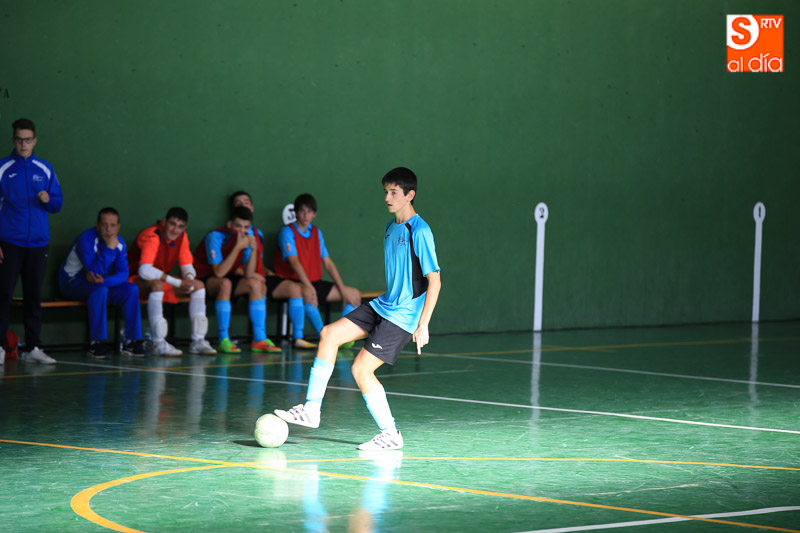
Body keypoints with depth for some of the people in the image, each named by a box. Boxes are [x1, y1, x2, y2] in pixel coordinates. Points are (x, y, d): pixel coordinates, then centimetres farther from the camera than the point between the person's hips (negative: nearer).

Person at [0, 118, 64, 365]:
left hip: (37, 243, 3)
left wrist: (49, 199, -11)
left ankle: (33, 347, 11)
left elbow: (58, 203, 13)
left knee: (34, 296, 6)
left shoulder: (45, 169, 8)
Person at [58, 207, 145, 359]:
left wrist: (104, 280, -29)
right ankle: (96, 343, -35)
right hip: (72, 283, -6)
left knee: (132, 289, -14)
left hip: (99, 285, 7)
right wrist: (109, 248, -34)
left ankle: (132, 341, -13)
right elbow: (95, 271, -31)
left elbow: (123, 274, -10)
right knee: (99, 289, -37)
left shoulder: (119, 242, -1)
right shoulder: (87, 239, -22)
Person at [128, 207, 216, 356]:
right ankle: (159, 344, -40)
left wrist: (188, 279, -24)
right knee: (157, 285, -39)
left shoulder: (182, 237, 0)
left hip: (162, 281, 8)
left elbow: (187, 266, 3)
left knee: (199, 285, -4)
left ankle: (198, 341, -8)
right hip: (138, 282, -8)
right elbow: (144, 270, -37)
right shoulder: (152, 236, -25)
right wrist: (178, 283, -35)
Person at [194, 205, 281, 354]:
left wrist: (254, 249, -23)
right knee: (225, 283, -36)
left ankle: (259, 339, -14)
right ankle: (224, 340, -33)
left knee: (257, 284, -14)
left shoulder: (247, 238, -4)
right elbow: (219, 272, -32)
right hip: (204, 279, -7)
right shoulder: (215, 237, -23)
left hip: (226, 278, 7)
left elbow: (248, 274, -11)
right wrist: (238, 247, -33)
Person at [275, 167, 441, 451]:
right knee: (330, 334, -1)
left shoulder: (419, 231, -16)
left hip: (403, 316, -9)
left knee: (361, 368, -12)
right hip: (382, 305, 9)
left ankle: (390, 434, 0)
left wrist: (423, 324, -21)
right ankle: (311, 409, 1)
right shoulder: (390, 228, 11)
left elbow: (434, 279, -18)